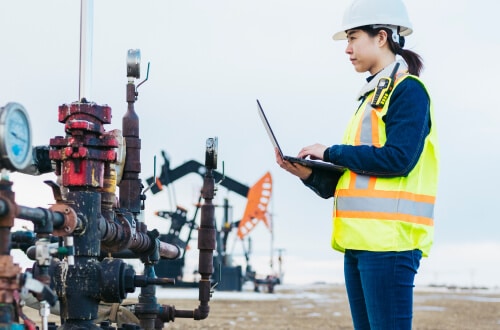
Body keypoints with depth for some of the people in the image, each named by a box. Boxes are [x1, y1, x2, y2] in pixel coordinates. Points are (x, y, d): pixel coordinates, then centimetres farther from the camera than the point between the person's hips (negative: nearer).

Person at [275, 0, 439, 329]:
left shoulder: (408, 90, -5)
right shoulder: (372, 95, 22)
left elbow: (397, 158, -18)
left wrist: (331, 153, -9)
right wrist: (307, 172, 5)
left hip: (389, 240, -9)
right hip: (359, 240, 9)